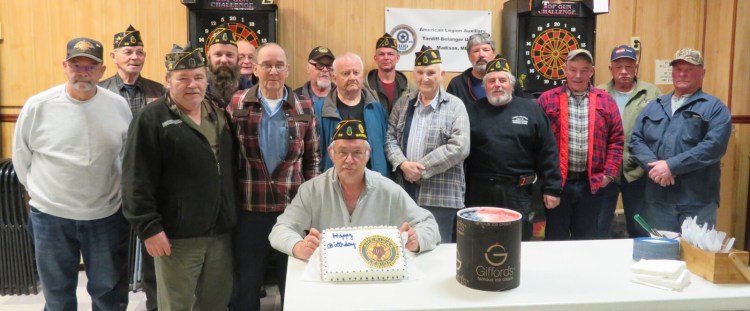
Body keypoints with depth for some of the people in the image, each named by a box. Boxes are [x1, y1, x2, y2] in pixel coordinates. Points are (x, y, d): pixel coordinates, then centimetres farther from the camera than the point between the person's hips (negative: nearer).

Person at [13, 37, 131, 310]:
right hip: (50, 216, -1)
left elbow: (129, 155, 9)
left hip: (105, 215, 1)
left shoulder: (119, 106, -5)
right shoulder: (37, 106, -9)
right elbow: (21, 157, 4)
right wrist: (39, 191, 9)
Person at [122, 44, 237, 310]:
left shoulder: (220, 114, 11)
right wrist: (149, 227, -15)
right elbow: (137, 180, -12)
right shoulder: (152, 118, -8)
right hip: (178, 235, -5)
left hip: (221, 231, 6)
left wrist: (232, 217, 11)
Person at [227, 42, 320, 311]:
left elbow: (312, 158, 6)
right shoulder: (238, 104, -1)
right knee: (246, 282, 14)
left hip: (293, 208, 1)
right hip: (249, 208, 0)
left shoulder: (304, 108, 2)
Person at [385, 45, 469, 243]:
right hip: (405, 193, 4)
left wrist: (422, 168, -14)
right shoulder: (403, 103, 12)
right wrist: (403, 164, -12)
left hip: (440, 196, -4)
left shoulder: (455, 106, -2)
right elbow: (390, 138, 7)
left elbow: (459, 148, -13)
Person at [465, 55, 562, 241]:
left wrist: (552, 188, -2)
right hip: (480, 193, 1)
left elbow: (548, 153, 3)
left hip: (519, 193, 0)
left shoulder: (530, 110, 4)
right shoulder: (473, 112, 5)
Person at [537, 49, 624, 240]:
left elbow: (616, 140, 6)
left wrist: (609, 174, -1)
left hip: (592, 183, 2)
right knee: (555, 240, 8)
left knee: (587, 240, 14)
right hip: (556, 182, -2)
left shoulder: (606, 101, 6)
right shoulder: (547, 100, 0)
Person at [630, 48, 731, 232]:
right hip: (656, 199, 4)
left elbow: (714, 146, -13)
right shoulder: (654, 106, 16)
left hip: (697, 202, -3)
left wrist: (672, 166, -19)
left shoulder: (715, 107, 2)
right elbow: (636, 140, 6)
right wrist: (653, 166, -13)